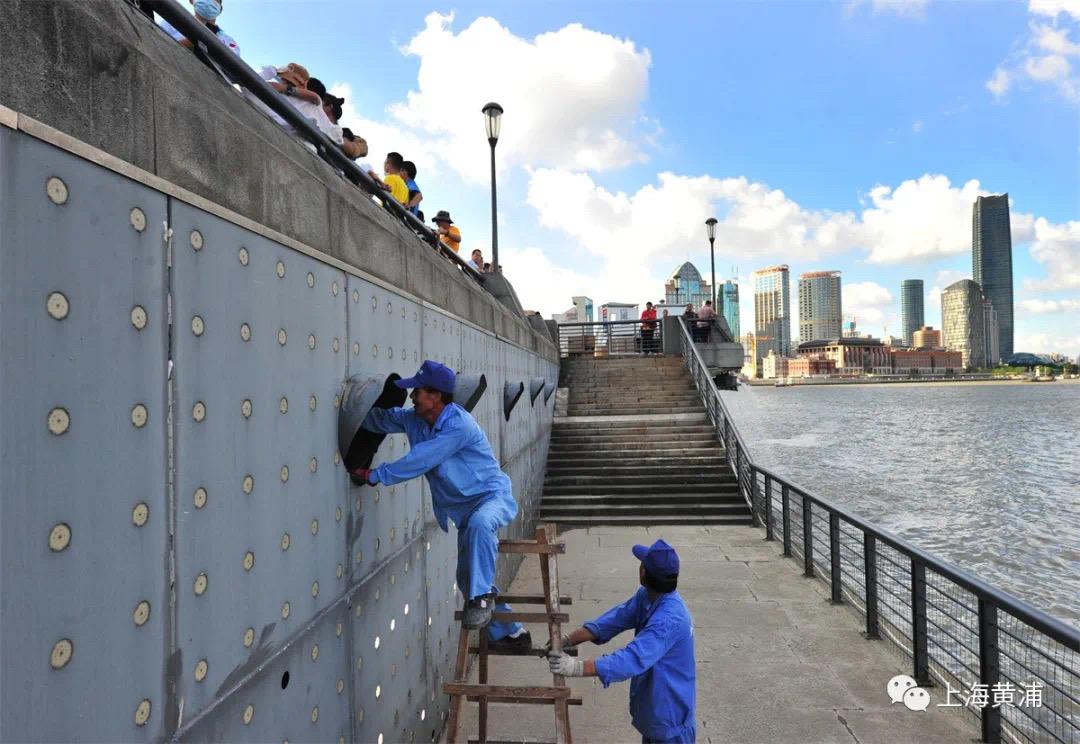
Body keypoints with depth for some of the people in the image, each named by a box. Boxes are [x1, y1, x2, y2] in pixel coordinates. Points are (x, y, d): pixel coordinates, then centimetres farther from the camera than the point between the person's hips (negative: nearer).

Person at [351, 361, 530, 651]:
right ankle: (510, 633, 29)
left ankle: (481, 596, -26)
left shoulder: (459, 426, -27)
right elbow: (380, 419, 13)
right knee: (468, 576, 13)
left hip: (492, 496, -8)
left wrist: (375, 475, -19)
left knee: (479, 523, -43)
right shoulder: (414, 420, -1)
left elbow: (419, 461, -27)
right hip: (464, 507, 8)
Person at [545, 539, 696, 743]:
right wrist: (568, 640, -15)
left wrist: (577, 667, -46)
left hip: (670, 711, -8)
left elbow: (633, 659, -42)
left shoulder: (669, 620, -36)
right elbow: (617, 618, -6)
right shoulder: (647, 596, -7)